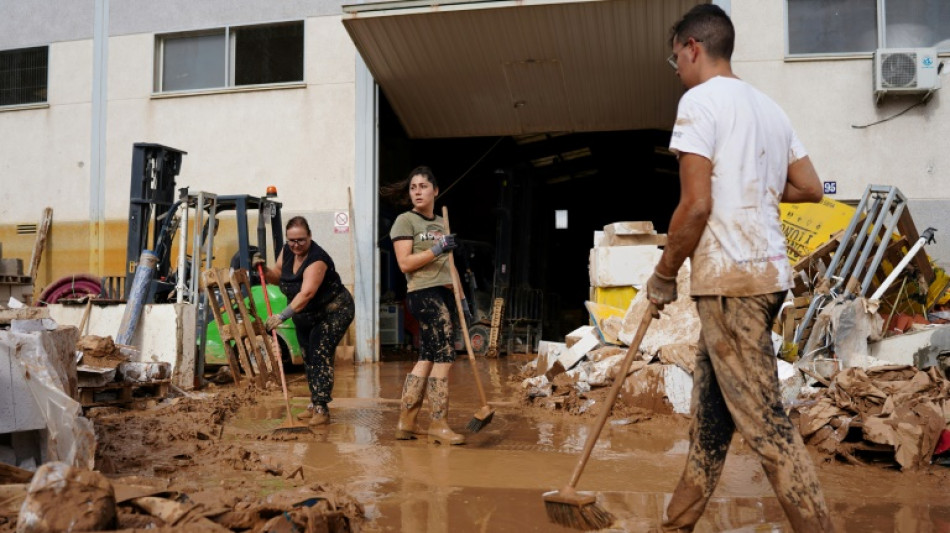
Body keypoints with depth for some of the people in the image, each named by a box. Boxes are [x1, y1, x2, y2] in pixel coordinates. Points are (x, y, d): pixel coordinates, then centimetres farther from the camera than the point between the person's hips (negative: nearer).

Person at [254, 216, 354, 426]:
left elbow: (306, 293, -42)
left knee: (320, 355, -16)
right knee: (308, 358, 10)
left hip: (333, 312, -8)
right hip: (305, 316, 8)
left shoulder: (317, 259, -31)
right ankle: (314, 404, 22)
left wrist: (283, 316, -51)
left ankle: (321, 409, -15)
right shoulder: (287, 251, -6)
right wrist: (263, 270, -12)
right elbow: (277, 275, 10)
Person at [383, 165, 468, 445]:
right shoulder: (405, 221, -2)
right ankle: (439, 424, -2)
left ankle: (406, 422, 13)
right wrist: (436, 250, -20)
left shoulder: (442, 223, 19)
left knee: (427, 358, 7)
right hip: (423, 294, -7)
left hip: (445, 295, 7)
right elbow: (405, 263, -11)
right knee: (443, 357, -10)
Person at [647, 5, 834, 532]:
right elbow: (810, 188, 17)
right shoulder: (768, 107, 15)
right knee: (711, 410, 15)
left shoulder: (700, 100, -9)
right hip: (766, 271, 9)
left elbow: (696, 205, -16)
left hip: (730, 276, -9)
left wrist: (663, 274, -4)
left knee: (763, 421, -6)